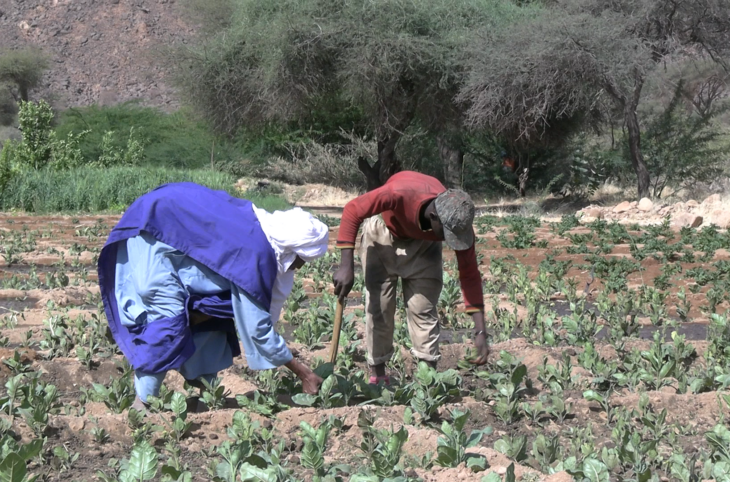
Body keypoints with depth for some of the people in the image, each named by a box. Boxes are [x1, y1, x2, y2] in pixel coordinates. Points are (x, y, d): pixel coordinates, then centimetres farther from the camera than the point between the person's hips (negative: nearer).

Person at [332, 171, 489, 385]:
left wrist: (480, 332, -24)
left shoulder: (458, 222, -31)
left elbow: (469, 275, -21)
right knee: (378, 307, -4)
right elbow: (352, 211, -29)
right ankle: (377, 375, 5)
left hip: (422, 242, 2)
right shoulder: (399, 193, -42)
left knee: (423, 308, -6)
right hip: (382, 231, -2)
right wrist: (346, 267, -35)